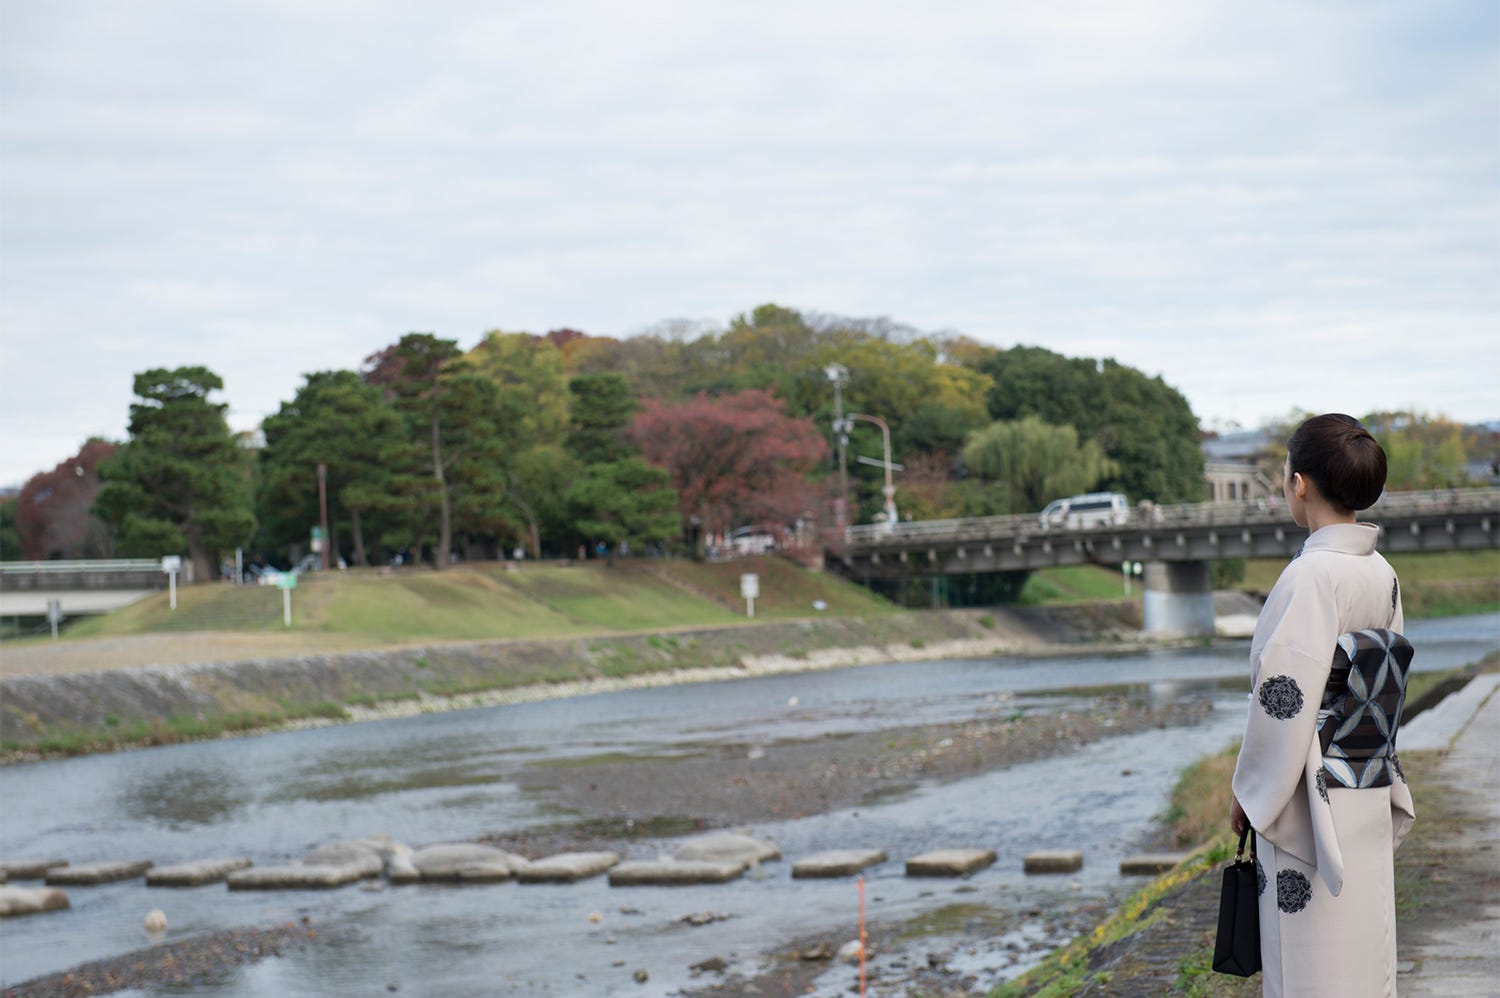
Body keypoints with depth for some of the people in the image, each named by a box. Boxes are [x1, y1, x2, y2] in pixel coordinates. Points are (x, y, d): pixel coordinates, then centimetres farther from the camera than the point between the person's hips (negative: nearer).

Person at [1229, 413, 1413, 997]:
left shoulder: (1312, 577, -18)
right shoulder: (1382, 576, 6)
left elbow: (1286, 699, -18)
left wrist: (1250, 792, -7)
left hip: (1312, 803, -8)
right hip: (1370, 802, 8)